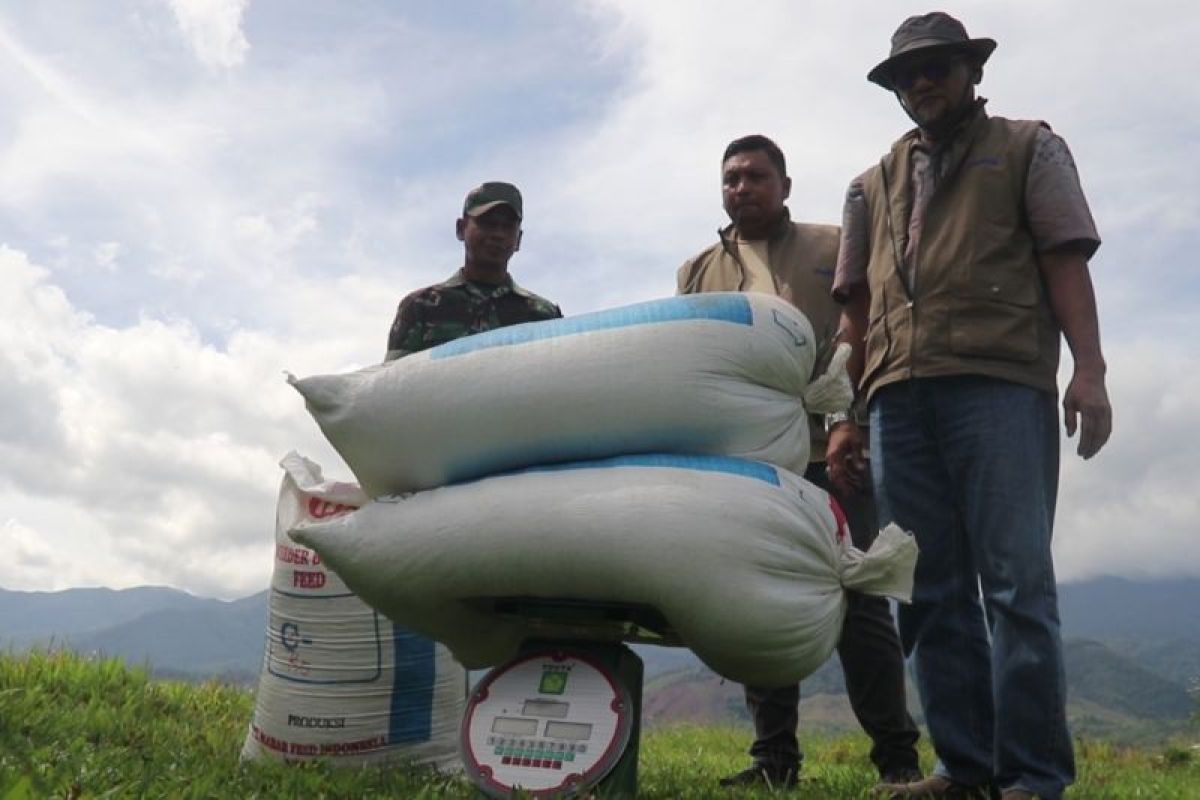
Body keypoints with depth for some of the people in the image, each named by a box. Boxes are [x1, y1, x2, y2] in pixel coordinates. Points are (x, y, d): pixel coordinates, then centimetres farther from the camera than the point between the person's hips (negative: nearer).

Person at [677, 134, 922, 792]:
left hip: (829, 452, -2)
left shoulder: (834, 248, 14)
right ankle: (774, 756, 12)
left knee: (859, 601, -2)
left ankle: (896, 754, 8)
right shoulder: (698, 271, 20)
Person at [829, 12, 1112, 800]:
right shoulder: (873, 185, 25)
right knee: (932, 591, 2)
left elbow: (1065, 260, 3)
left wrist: (1089, 369, -10)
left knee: (1016, 581, -8)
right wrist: (845, 413, 11)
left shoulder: (1029, 148, 16)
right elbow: (857, 307, 19)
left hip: (1000, 385, -4)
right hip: (900, 398, 4)